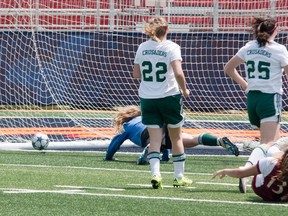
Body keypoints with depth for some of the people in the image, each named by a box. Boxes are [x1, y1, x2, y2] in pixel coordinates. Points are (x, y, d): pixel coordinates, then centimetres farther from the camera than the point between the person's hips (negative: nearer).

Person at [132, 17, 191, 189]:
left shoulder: (142, 48, 3)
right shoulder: (171, 47, -9)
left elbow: (136, 74, 7)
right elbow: (178, 73, -19)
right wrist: (184, 90, -5)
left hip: (147, 97, 3)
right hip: (169, 96, -3)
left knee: (155, 139, 2)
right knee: (176, 137, 13)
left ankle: (155, 173, -17)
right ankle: (179, 176, 18)